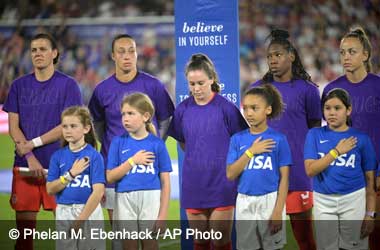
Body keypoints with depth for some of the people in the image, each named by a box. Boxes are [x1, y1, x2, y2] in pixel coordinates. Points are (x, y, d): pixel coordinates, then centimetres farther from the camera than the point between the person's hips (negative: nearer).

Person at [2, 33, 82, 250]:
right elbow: (14, 127, 5)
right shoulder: (19, 85, 10)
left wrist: (32, 144, -10)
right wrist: (30, 157, -9)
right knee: (24, 224, 2)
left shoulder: (68, 85, 1)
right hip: (25, 165, 3)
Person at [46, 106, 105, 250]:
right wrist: (71, 174, -12)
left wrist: (81, 219, -15)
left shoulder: (94, 156, -6)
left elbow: (98, 191, -13)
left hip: (89, 211, -3)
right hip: (64, 213, 3)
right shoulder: (58, 156, 5)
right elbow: (50, 189, 0)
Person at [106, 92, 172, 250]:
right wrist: (133, 161, -10)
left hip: (150, 199, -1)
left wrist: (163, 214, -5)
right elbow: (110, 177, 0)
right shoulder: (118, 142, 3)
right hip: (125, 200, 1)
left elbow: (165, 183, 0)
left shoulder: (157, 144, -1)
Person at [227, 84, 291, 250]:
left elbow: (284, 178, -6)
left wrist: (278, 211, -13)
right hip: (245, 203, 3)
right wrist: (251, 151, -12)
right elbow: (230, 174, -3)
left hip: (270, 201, -3)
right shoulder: (238, 139, 3)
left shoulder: (278, 139, -5)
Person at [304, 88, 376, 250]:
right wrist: (336, 151, -14)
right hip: (323, 201, 1)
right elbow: (310, 170, -9)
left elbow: (370, 180, -1)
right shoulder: (315, 135, 1)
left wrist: (370, 214, -5)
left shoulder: (361, 138, -1)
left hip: (353, 200, -1)